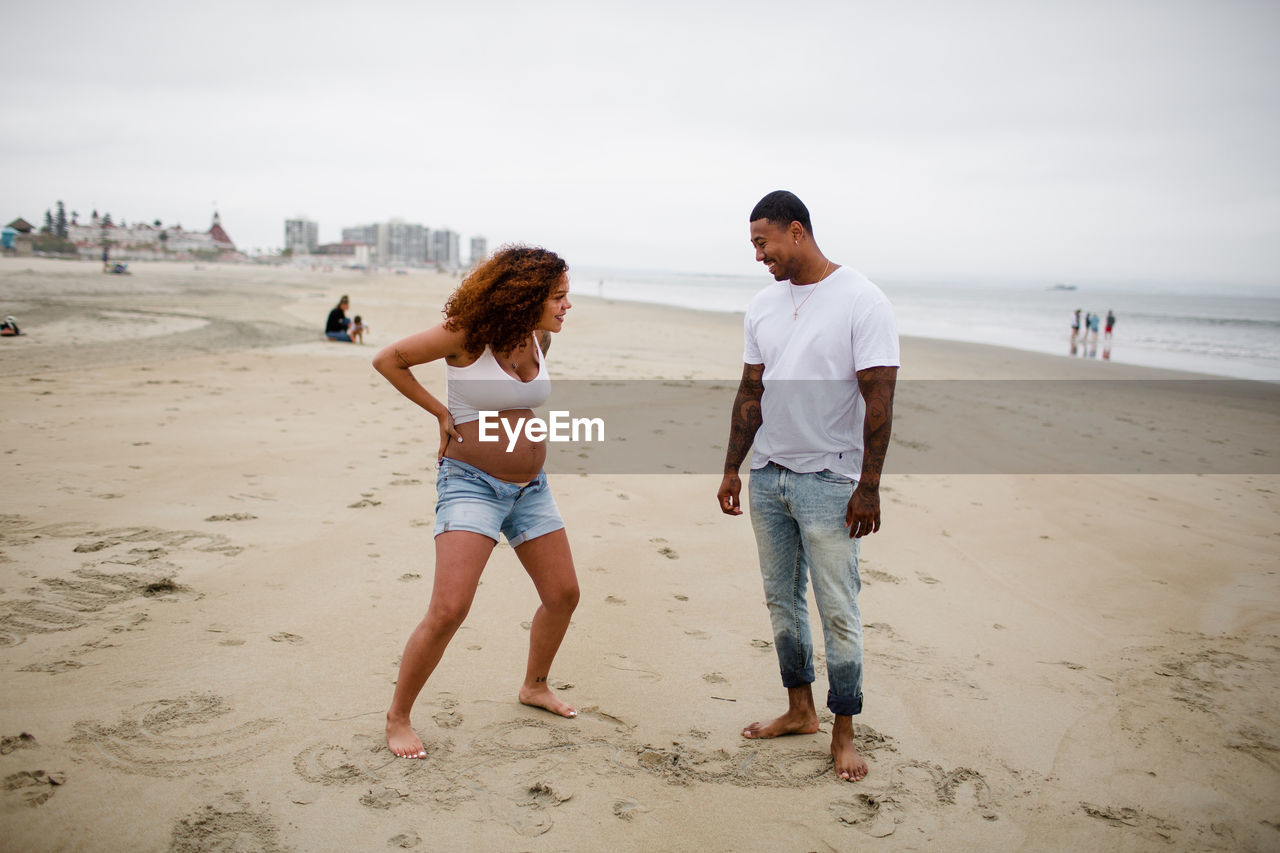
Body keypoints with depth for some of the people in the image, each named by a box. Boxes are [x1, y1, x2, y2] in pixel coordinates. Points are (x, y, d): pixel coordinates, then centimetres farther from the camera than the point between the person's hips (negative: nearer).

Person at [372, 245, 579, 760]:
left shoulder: (540, 339, 4)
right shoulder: (468, 335, -15)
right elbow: (388, 359, -7)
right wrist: (441, 413, -7)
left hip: (530, 487, 7)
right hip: (471, 483, -7)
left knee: (563, 595, 13)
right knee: (448, 610, -16)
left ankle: (535, 686, 38)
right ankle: (397, 718, 5)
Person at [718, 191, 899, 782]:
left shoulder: (861, 301, -8)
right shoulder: (763, 306, 10)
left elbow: (879, 400, -11)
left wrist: (868, 487, -14)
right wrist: (732, 468, 12)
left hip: (829, 482, -6)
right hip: (768, 474, 6)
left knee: (838, 610, 0)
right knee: (781, 598, 12)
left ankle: (843, 733, 14)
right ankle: (799, 710, 28)